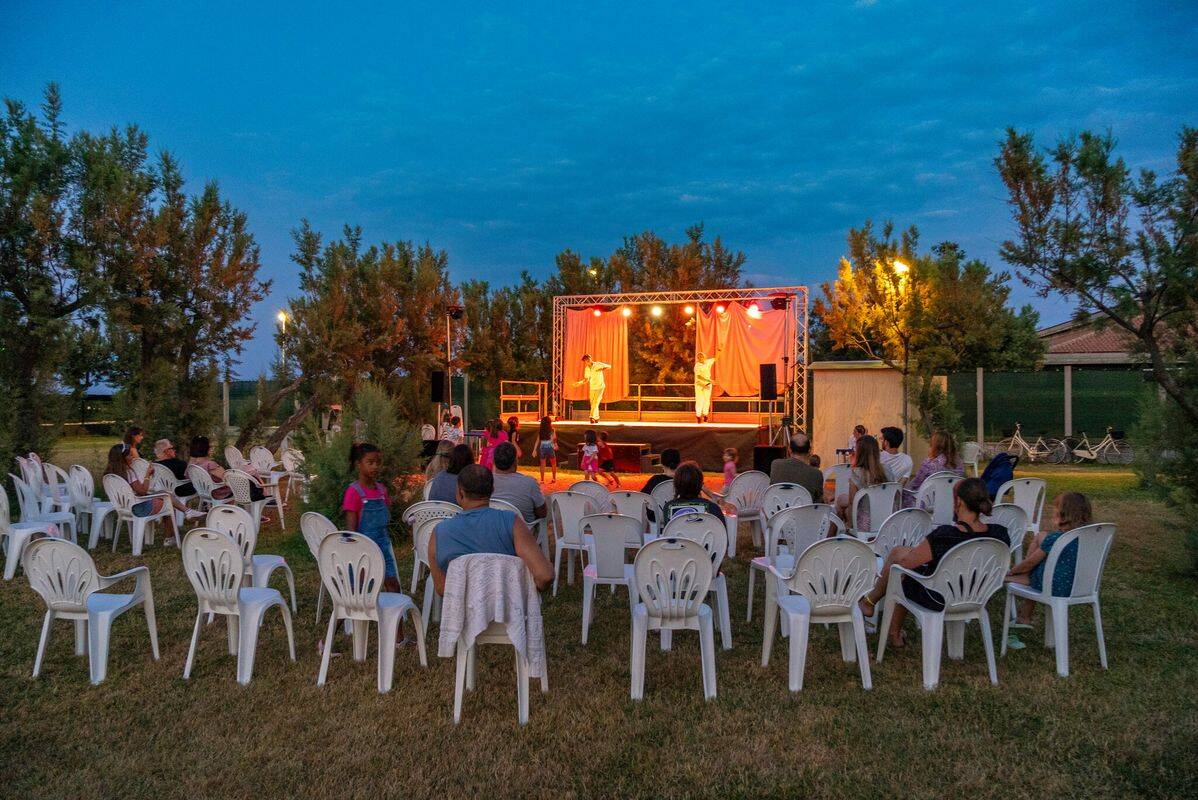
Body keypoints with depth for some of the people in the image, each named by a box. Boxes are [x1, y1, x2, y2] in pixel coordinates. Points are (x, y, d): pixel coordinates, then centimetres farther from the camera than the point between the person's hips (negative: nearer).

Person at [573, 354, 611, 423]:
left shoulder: (598, 364, -7)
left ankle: (592, 417, -23)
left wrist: (602, 369, -21)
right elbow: (586, 379, 13)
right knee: (592, 403, 6)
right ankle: (596, 418, 18)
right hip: (592, 388, 6)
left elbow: (609, 366, -3)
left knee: (596, 402, -17)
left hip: (600, 387, -6)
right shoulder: (586, 368, 8)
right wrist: (579, 383, -3)